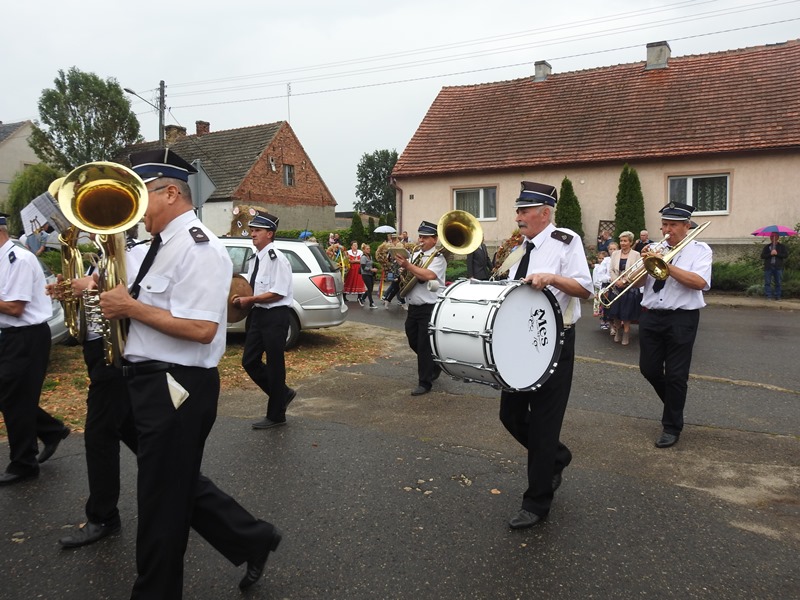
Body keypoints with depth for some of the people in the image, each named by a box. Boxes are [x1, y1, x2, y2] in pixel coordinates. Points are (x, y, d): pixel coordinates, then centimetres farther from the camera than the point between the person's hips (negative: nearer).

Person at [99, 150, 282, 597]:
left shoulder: (198, 247, -18)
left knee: (162, 498, 7)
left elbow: (201, 328, -27)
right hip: (156, 381, 10)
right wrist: (122, 300, 3)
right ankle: (252, 539, 34)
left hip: (175, 388, -10)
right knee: (179, 483, 21)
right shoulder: (165, 245, 13)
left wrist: (131, 308, -19)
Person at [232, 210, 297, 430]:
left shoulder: (276, 258, -16)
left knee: (274, 365, 3)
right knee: (249, 361, 12)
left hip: (275, 316, -9)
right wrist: (244, 299, 3)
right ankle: (282, 393, 30)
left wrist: (249, 300, -15)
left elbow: (277, 293, -21)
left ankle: (276, 416, 18)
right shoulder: (257, 258, 11)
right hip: (259, 314, 9)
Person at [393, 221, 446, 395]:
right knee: (414, 342, 18)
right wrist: (402, 265, -4)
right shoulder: (415, 255, 11)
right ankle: (434, 367, 40)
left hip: (429, 308, -8)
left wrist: (408, 265, -26)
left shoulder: (438, 258, -10)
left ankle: (425, 383, 11)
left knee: (424, 346, -2)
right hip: (413, 307, 8)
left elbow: (428, 275, -28)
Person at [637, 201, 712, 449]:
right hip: (651, 317, 5)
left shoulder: (699, 250, -2)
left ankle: (672, 427, 15)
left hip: (681, 319, -4)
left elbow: (699, 282, -18)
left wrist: (667, 265, -20)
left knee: (676, 374, 1)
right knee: (649, 368, 9)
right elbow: (638, 282, 7)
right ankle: (674, 399, 38)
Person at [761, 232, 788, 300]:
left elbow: (786, 255, 0)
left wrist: (777, 254, -12)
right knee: (767, 283, -4)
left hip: (778, 267, 0)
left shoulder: (782, 246, 10)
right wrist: (770, 254, -12)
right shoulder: (767, 247, 12)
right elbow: (762, 256, 3)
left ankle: (777, 296, 8)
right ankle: (768, 296, -1)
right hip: (768, 267, 0)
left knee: (778, 283, 2)